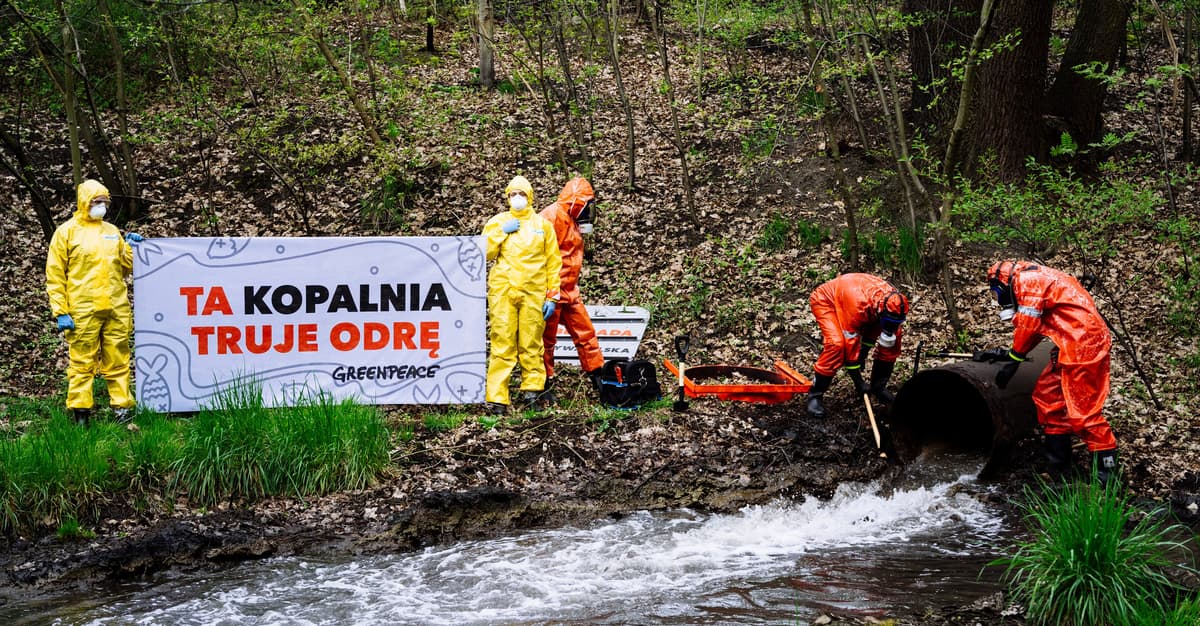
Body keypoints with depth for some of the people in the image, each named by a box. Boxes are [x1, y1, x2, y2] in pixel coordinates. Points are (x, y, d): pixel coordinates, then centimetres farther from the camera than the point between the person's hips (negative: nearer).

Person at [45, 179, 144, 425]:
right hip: (82, 310, -4)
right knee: (82, 362, -2)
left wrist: (131, 249, 1)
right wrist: (60, 311, -9)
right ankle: (80, 411, 4)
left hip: (116, 309, 4)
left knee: (117, 361, 7)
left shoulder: (112, 231, 14)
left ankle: (122, 406, 12)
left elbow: (125, 267, 20)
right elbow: (55, 274, -2)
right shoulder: (67, 231, 1)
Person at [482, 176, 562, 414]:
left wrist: (552, 296, 5)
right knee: (502, 343, -7)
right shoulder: (497, 222, 13)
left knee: (531, 343, -3)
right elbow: (483, 252, 2)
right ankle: (496, 397, -9)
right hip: (502, 290, 0)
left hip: (533, 292, 0)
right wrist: (501, 232, -7)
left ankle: (533, 385, 13)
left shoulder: (543, 224, 12)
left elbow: (553, 262, 11)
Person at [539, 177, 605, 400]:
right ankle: (544, 386, 7)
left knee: (586, 333, 10)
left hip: (569, 293, 9)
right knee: (546, 339, 0)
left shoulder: (572, 221, 17)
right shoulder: (553, 216, -15)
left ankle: (598, 376, 17)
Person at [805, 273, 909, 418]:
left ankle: (878, 387, 14)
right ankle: (815, 395, -18)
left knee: (894, 339, -3)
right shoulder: (858, 305, -43)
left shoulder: (894, 300, -24)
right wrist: (858, 382, -27)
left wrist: (864, 352, -2)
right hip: (825, 300, -7)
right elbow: (850, 343, -34)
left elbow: (874, 326, -1)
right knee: (836, 344, -32)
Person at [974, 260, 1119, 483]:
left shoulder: (1027, 280, -7)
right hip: (1070, 347, 11)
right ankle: (1058, 464, 19)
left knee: (1082, 409, -9)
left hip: (1083, 345, -11)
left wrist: (1012, 360, -3)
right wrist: (1004, 353, 26)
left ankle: (1106, 463, -5)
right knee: (1047, 396, 14)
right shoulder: (1035, 281, 24)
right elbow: (1032, 330, 28)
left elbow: (1028, 325, -12)